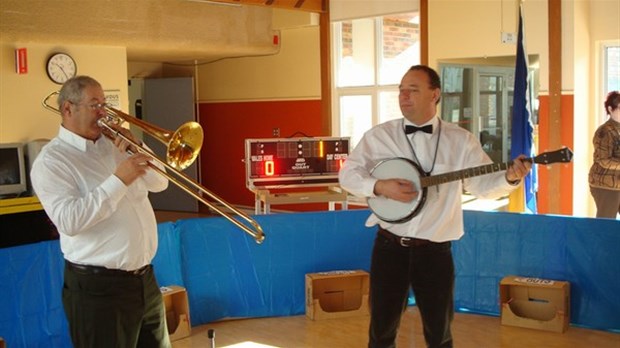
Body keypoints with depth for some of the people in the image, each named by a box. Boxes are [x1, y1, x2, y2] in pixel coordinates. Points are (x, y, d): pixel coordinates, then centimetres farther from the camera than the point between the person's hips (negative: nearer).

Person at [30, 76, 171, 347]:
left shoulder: (113, 143, 9)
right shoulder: (51, 160, -11)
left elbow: (159, 184, 12)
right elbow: (69, 221, -24)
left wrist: (136, 150, -4)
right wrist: (118, 180, -25)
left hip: (144, 277, 7)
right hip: (99, 288, -7)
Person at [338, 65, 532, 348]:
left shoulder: (460, 140, 0)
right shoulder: (379, 136, 0)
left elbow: (484, 183, -2)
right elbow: (347, 174, 0)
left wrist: (509, 177, -23)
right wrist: (379, 187, -17)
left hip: (435, 250, 0)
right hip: (389, 246, 0)